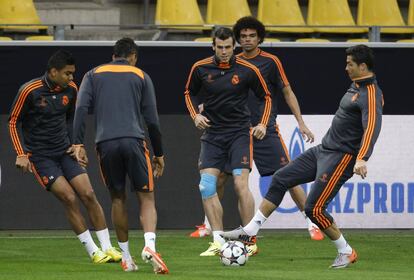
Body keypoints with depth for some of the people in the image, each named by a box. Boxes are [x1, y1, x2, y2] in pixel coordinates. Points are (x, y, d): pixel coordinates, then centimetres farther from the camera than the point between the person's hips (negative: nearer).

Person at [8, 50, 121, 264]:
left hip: (65, 152, 5)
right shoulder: (30, 91, -15)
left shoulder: (70, 89, 0)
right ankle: (93, 252, -9)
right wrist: (21, 154, -12)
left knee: (88, 195, -7)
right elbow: (14, 122, -6)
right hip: (40, 156, -5)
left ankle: (107, 248, 0)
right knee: (69, 198, -16)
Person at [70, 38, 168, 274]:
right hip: (134, 141, -2)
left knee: (118, 198, 15)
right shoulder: (140, 76, 13)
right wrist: (159, 154, 16)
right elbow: (152, 119, 9)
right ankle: (150, 245, -23)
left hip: (106, 144, 2)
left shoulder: (94, 75, 16)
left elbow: (81, 108, 1)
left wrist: (78, 143, -1)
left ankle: (126, 257, 16)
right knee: (147, 198, 2)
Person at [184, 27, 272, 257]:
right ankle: (218, 241, -2)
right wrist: (195, 115, 1)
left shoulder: (247, 70, -6)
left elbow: (266, 97, 7)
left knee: (240, 183, -15)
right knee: (206, 186, -8)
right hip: (212, 133, 3)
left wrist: (263, 123, -5)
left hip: (239, 132, -3)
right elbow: (190, 93, 17)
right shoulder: (200, 69, -1)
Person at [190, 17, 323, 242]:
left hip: (265, 130, -3)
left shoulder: (270, 62, -4)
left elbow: (287, 92, 0)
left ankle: (311, 222, 1)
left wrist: (301, 123, -6)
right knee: (219, 176, 0)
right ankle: (208, 225, 15)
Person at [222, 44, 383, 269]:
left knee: (314, 208, -10)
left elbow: (371, 128, -33)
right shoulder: (356, 86, 10)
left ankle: (346, 253, 6)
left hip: (341, 157, -10)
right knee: (280, 179, 7)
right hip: (323, 150, 10)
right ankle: (250, 231, 11)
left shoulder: (371, 95, -19)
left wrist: (361, 158, -47)